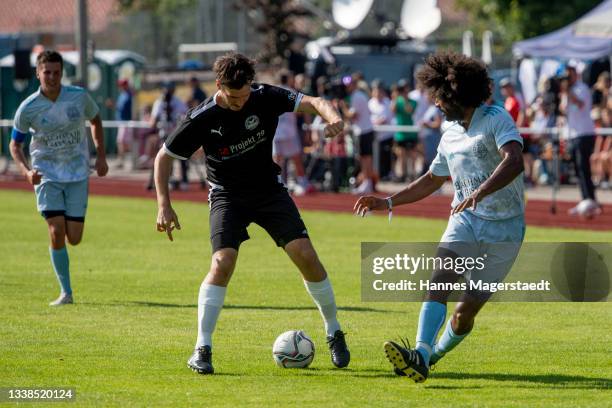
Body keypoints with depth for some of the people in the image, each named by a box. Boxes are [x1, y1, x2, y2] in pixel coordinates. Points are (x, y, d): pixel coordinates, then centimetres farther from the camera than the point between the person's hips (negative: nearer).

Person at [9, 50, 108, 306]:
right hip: (47, 175, -1)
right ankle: (66, 292, -1)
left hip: (77, 173, 1)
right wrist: (26, 171, -17)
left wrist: (101, 155, 5)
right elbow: (15, 144, 1)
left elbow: (95, 121, 14)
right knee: (57, 232, -14)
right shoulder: (27, 109, -10)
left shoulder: (79, 97, -7)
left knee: (74, 238, -5)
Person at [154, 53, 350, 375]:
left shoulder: (265, 97, -14)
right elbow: (163, 158, -6)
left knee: (305, 255, -9)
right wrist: (164, 206, -14)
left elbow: (311, 102, -22)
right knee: (223, 263, -22)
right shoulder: (202, 119, -17)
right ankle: (202, 349, -13)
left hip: (269, 189, 2)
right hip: (227, 196, -2)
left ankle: (334, 333, 9)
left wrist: (332, 116, -45)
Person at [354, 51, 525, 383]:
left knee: (468, 308, -2)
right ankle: (420, 357, -36)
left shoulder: (497, 120, -11)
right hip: (465, 221, 5)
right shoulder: (450, 135, 12)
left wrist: (480, 192, -43)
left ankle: (432, 354, 23)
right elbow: (432, 180, 26)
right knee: (440, 280, -22)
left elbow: (513, 161, -29)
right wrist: (388, 202, 19)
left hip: (505, 228, -5)